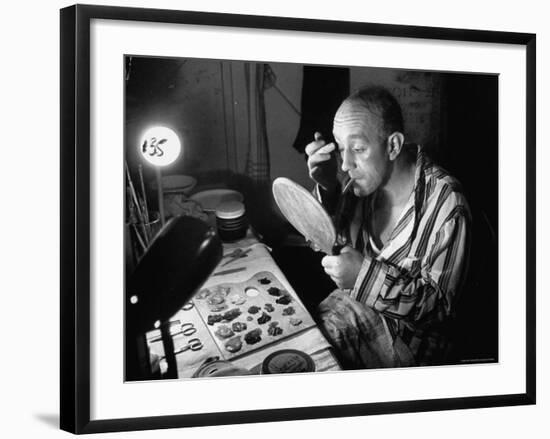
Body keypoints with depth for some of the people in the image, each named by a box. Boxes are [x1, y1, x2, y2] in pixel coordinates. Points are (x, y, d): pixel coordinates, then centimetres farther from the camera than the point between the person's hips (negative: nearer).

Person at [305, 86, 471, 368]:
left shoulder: (445, 204, -23)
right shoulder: (364, 177, -7)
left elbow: (438, 305, -19)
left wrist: (366, 273, -30)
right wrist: (326, 187, -13)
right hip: (353, 307, 5)